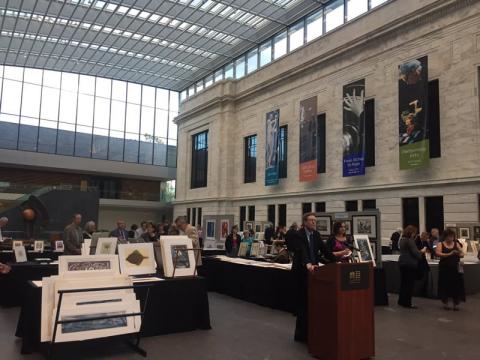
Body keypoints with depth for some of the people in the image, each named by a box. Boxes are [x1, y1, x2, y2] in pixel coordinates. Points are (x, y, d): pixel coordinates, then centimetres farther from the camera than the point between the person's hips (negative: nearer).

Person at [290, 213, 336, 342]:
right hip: (302, 272, -7)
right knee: (303, 302, -1)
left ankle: (310, 331, 22)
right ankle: (301, 334, 10)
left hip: (313, 270, 7)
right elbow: (302, 251, -31)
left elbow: (324, 250, 9)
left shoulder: (316, 234, 7)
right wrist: (308, 264, -47)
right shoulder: (298, 235, -16)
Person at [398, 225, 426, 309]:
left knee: (403, 282, 14)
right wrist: (422, 251, 1)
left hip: (402, 262, 9)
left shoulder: (402, 240, 12)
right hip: (410, 264, -9)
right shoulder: (410, 241, -16)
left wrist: (419, 251, 17)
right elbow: (415, 252, -18)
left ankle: (401, 301, 21)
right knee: (410, 284, -2)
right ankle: (407, 303, 1)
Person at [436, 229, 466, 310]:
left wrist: (459, 253, -18)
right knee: (445, 286, 2)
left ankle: (456, 304, 8)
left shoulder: (456, 244, 9)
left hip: (455, 268, 2)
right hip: (445, 268, -2)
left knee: (456, 286, -2)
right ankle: (445, 303, 15)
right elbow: (438, 254, -13)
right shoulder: (440, 244, 1)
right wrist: (449, 254, -23)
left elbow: (462, 254, 5)